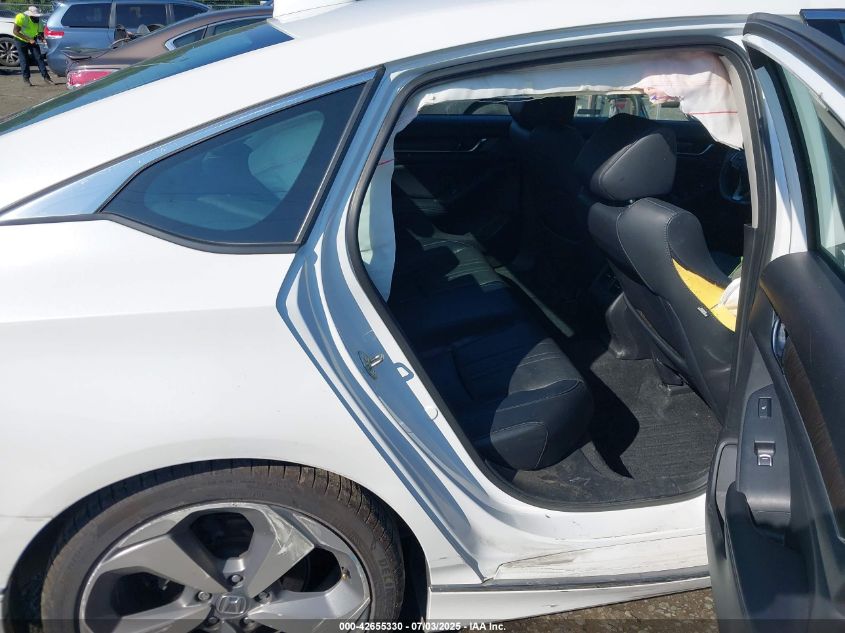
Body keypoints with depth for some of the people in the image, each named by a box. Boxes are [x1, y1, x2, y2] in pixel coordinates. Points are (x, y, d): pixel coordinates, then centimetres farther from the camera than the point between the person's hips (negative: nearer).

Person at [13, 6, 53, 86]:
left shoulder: (39, 21, -12)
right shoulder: (21, 18, -26)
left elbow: (40, 33, 1)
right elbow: (15, 31, -25)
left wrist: (41, 38, -25)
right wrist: (29, 39, -31)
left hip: (32, 40, 3)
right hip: (21, 40, -3)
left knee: (39, 58, -5)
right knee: (24, 60, -3)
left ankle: (46, 77, -5)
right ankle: (26, 79, 6)